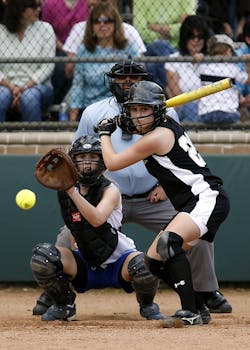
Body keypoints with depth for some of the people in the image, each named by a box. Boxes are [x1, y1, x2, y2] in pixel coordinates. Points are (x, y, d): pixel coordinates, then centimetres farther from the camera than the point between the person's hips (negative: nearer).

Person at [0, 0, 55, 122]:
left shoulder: (45, 29, 4)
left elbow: (47, 67, -3)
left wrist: (24, 88, -14)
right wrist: (11, 88, -18)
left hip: (36, 86, 0)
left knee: (29, 96, -35)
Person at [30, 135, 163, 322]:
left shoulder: (111, 190, -16)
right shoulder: (66, 191, -2)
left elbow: (97, 219, -37)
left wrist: (72, 192, -42)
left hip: (118, 264, -3)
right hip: (85, 265, 3)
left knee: (143, 264, -36)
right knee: (42, 255, -22)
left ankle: (147, 306, 0)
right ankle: (64, 306, 3)